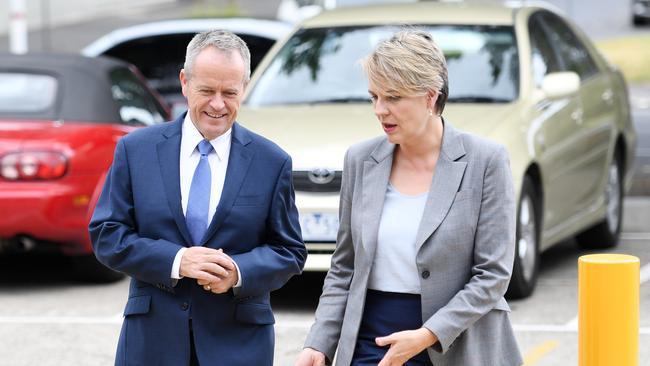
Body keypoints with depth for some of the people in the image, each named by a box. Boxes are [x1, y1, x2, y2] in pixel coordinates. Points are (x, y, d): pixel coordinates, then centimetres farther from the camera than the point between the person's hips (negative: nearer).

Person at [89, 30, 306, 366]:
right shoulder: (135, 149, 3)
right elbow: (105, 235, 0)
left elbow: (289, 252, 5)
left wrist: (238, 272, -15)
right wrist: (175, 261, -15)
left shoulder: (272, 162, 3)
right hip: (152, 339, 0)